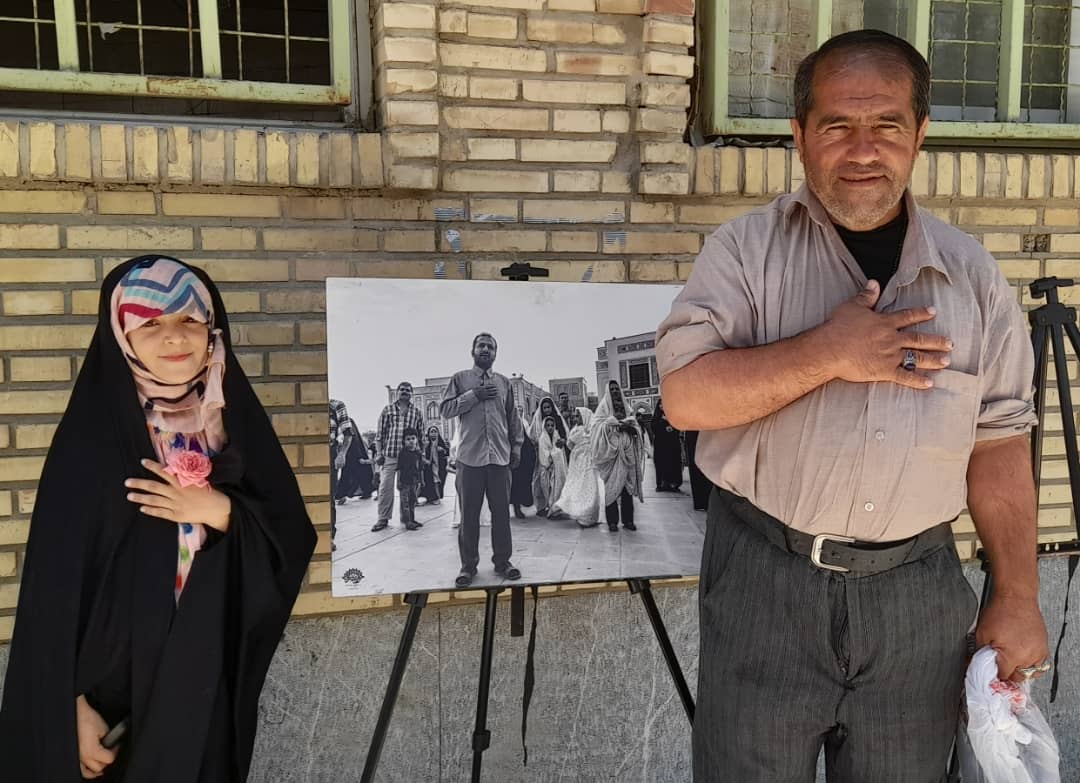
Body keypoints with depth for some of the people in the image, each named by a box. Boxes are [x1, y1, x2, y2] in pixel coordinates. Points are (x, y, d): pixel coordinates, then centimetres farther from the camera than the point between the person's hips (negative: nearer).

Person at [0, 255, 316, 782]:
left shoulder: (236, 421, -2)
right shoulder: (92, 436, -10)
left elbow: (294, 541, -1)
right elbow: (56, 579, -9)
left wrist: (222, 512, -18)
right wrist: (74, 704, -11)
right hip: (116, 684, -2)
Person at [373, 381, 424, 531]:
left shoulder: (416, 412, 10)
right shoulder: (387, 410, 7)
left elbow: (421, 434, 11)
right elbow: (380, 433, 5)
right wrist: (379, 453, -1)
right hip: (389, 456, -1)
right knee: (385, 487, -3)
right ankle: (383, 518, 6)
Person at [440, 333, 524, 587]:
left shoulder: (503, 382, 13)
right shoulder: (460, 379, 7)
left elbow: (513, 417, 16)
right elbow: (445, 409, -2)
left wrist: (516, 445, 10)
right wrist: (473, 395, -10)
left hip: (500, 457, 2)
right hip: (470, 456, -2)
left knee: (501, 511, 6)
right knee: (469, 513, 3)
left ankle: (502, 560, 18)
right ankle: (468, 565, 12)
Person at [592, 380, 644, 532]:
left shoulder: (626, 408, 18)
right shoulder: (603, 408, 6)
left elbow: (637, 429, 16)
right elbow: (598, 425, -7)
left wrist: (630, 427, -4)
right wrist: (613, 420, -12)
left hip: (627, 453, 4)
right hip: (611, 453, -4)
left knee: (627, 485, 3)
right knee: (611, 486, -7)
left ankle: (628, 519, 9)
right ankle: (612, 521, -2)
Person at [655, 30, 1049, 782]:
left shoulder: (973, 274, 4)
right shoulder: (745, 249, -5)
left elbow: (998, 444, 6)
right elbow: (686, 396, -15)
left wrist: (1017, 598, 4)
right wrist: (828, 353, -21)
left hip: (918, 590, 3)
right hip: (768, 577, -2)